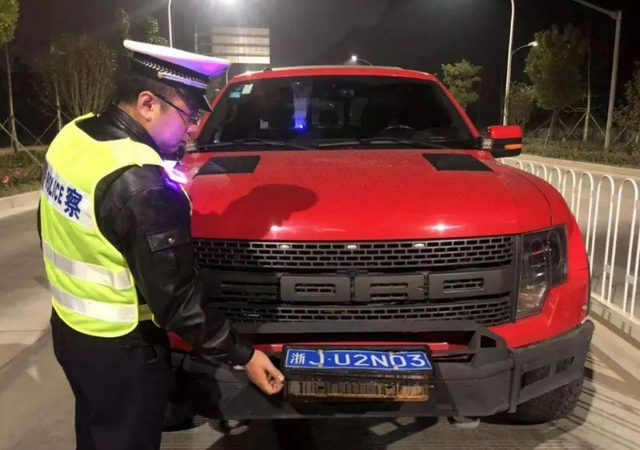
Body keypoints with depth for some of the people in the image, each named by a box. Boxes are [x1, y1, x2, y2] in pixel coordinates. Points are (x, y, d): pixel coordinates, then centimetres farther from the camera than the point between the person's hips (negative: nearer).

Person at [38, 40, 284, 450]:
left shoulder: (73, 135, -3)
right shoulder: (143, 186, -30)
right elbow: (175, 298, -26)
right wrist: (242, 354, -16)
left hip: (69, 326, 8)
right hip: (119, 349, -8)